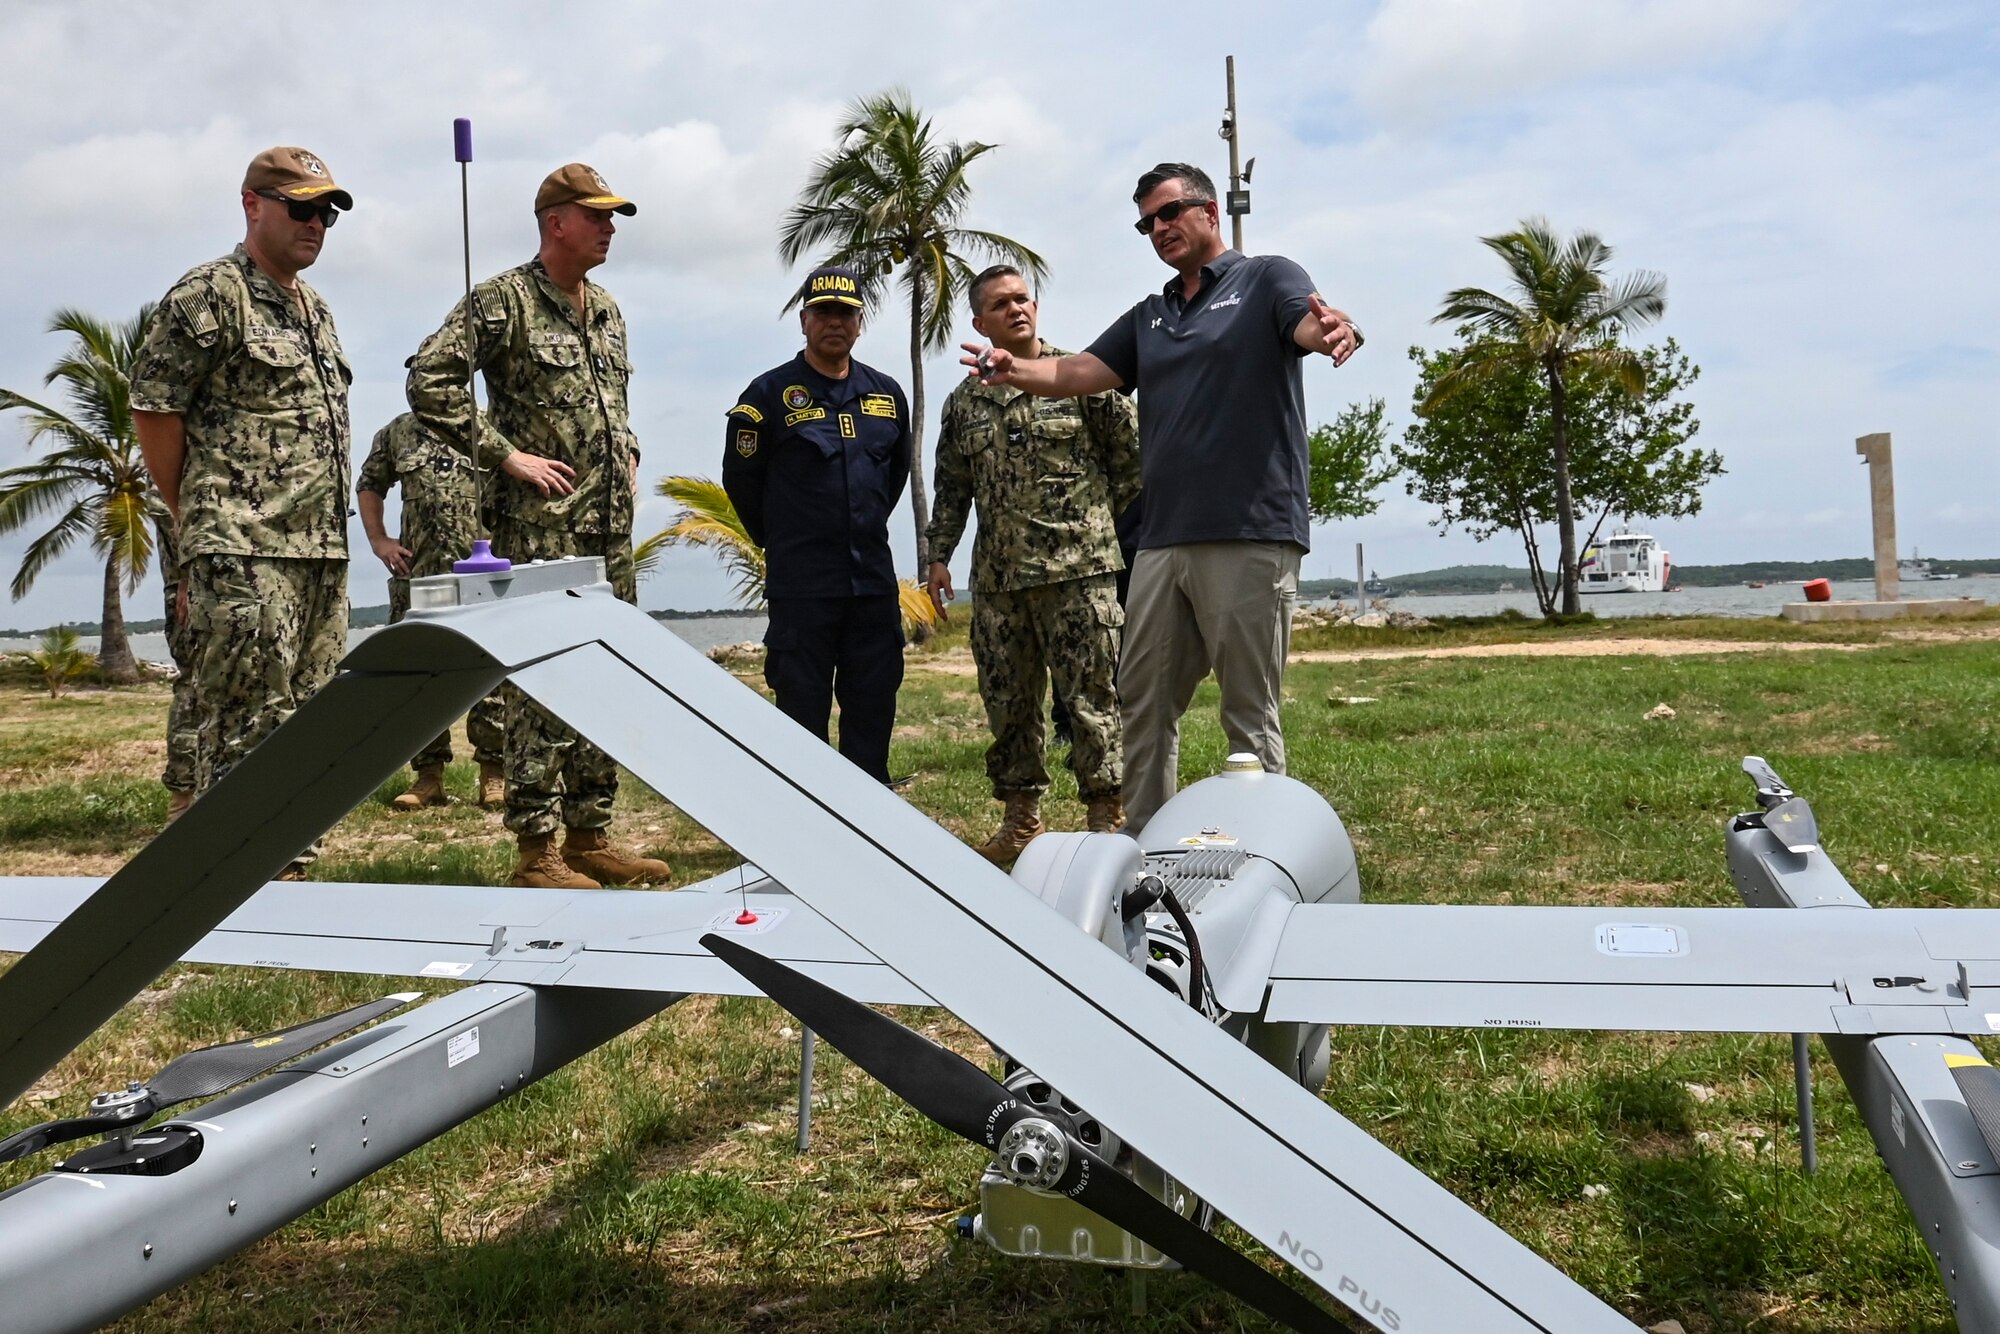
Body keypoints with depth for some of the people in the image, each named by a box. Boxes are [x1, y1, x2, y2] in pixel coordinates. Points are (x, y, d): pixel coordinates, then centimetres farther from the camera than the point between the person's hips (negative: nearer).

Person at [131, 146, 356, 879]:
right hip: (244, 552, -8)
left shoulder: (315, 308, 20)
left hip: (322, 550, 8)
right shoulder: (209, 294, -5)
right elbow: (152, 410, -6)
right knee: (245, 733, -7)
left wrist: (330, 530, 16)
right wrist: (197, 520, -1)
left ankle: (290, 872, 19)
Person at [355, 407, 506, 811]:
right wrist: (378, 540, 13)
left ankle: (494, 774, 9)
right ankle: (428, 775, 15)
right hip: (418, 577, 3)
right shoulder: (399, 432, 12)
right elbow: (368, 485, 25)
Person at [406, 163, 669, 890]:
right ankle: (536, 849, 0)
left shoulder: (606, 310, 17)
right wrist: (503, 454, -15)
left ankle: (589, 834, 19)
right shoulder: (503, 299, -7)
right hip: (540, 525, -8)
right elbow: (428, 381, -15)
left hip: (611, 526, 8)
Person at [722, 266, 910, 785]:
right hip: (802, 586, -4)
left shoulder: (886, 393, 10)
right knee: (803, 712, 1)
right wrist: (783, 545, 9)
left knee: (873, 704, 10)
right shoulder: (770, 393, -4)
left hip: (873, 578, 5)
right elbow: (740, 479, 3)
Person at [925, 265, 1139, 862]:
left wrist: (1099, 514, 6)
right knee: (1007, 703, 9)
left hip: (1078, 566, -4)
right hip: (997, 577, 5)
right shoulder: (964, 401, 14)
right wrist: (939, 554, 13)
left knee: (1091, 698, -3)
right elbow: (951, 487, 19)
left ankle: (1107, 818, 6)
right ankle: (1021, 819, 21)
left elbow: (1133, 452, 5)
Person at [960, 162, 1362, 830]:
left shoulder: (1266, 279, 5)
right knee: (1144, 703, 9)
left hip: (1250, 534, -7)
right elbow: (1076, 374, 12)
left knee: (1250, 712, -2)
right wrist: (1015, 368, -8)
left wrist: (1336, 330, -39)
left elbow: (1314, 325, -15)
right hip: (1162, 541, 7)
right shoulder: (1147, 318, 23)